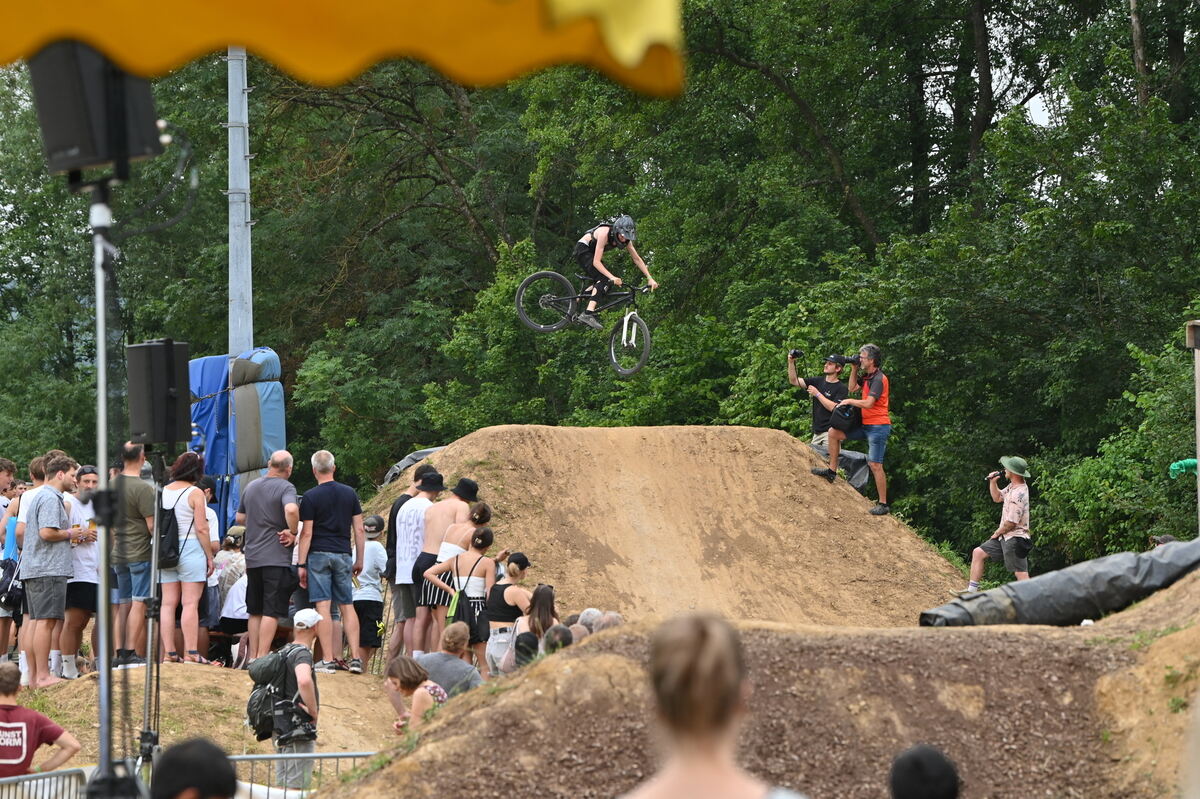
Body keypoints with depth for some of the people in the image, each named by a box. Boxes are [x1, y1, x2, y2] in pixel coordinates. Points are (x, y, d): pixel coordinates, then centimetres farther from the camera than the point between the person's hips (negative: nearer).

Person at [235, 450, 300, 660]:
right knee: (272, 611, -7)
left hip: (252, 557, 7)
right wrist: (293, 532, -14)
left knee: (255, 611, 13)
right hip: (276, 557, -7)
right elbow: (291, 509, -29)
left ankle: (252, 656, 15)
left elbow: (239, 518, 22)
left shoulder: (251, 487, 13)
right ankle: (262, 657, -13)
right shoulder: (286, 487, -9)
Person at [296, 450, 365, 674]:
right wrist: (359, 560, 15)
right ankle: (356, 658, 2)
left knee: (322, 606, -4)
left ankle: (328, 659, -7)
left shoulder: (311, 497, -4)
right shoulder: (349, 493, 7)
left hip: (319, 555, -4)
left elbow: (307, 533, -6)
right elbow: (359, 530, 8)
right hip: (343, 555, 4)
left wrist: (301, 564, -2)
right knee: (347, 606, 9)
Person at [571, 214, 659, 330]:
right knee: (604, 280, -24)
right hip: (583, 250, -8)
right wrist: (612, 277, -47)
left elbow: (637, 259, -4)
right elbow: (596, 262, -36)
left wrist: (650, 278, -12)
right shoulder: (605, 233, -34)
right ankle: (588, 315, -36)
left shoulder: (625, 239, -13)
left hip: (591, 252, 8)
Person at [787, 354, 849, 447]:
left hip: (830, 432, -7)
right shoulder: (819, 381, 13)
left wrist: (817, 394, -12)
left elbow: (834, 408, -17)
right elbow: (794, 381, 9)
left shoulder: (841, 388, -5)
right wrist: (791, 363, -4)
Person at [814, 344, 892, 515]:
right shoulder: (868, 377, 13)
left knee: (875, 465, -10)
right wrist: (854, 369, 14)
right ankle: (832, 471, 15)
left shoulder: (879, 379, -17)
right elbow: (852, 388, 27)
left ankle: (883, 504, -5)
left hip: (878, 426, -9)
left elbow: (868, 403, -25)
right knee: (834, 433, 8)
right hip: (865, 425, 9)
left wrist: (849, 402, -11)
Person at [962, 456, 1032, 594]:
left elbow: (1011, 523, -22)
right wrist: (993, 482, 6)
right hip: (1005, 536, 11)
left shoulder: (1018, 494, -24)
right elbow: (997, 497, 24)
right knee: (978, 553, 15)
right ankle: (971, 591, 20)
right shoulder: (1012, 486, 7)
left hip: (1014, 539, -11)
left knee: (1021, 574, -11)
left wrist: (997, 533, -6)